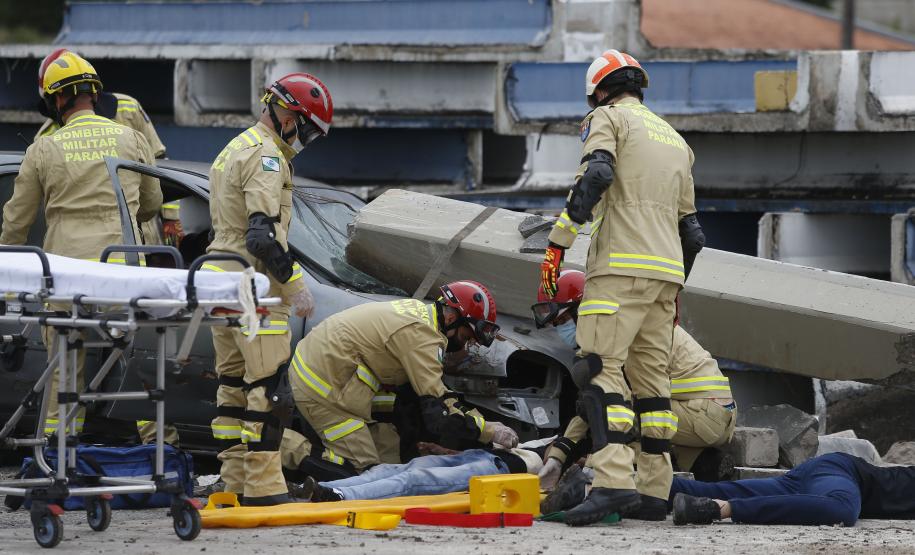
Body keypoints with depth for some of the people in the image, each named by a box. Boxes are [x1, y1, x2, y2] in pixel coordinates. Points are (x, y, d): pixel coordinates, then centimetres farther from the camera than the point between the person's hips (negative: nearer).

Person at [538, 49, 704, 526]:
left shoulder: (607, 119, 4)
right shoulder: (676, 140, 26)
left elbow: (594, 177, -15)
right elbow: (690, 226, 26)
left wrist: (557, 244, -14)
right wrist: (676, 288, 33)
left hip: (621, 268, -7)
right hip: (666, 271, 7)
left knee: (600, 368, -14)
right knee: (651, 375, 12)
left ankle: (613, 482, -29)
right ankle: (655, 489, 11)